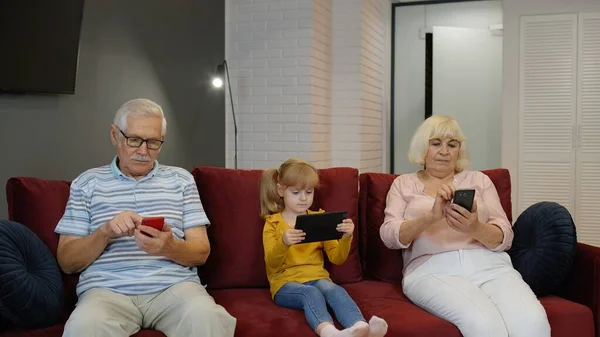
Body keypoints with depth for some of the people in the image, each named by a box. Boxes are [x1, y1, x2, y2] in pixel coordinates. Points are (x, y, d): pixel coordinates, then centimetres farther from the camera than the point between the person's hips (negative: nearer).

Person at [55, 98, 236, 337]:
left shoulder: (180, 179, 14)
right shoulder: (87, 182, 12)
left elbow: (201, 252, 7)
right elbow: (67, 262, 7)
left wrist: (169, 247, -15)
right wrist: (105, 232, -12)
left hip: (174, 285, 1)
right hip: (107, 289, 0)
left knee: (206, 317, -33)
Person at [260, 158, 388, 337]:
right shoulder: (272, 223, 5)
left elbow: (337, 258, 8)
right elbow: (272, 263, -8)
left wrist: (346, 237, -13)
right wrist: (283, 243, -30)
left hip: (317, 278, 3)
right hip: (286, 283, -3)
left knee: (335, 290, -32)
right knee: (311, 293, -36)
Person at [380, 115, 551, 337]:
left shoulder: (479, 180, 19)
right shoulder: (403, 184, 16)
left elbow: (504, 237, 9)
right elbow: (390, 236, -1)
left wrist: (475, 228, -15)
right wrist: (430, 216, -19)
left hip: (489, 265, 2)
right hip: (433, 270, -2)